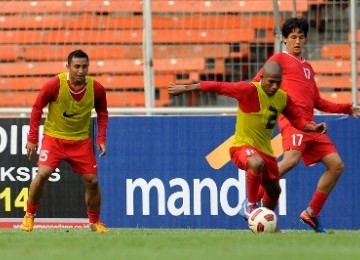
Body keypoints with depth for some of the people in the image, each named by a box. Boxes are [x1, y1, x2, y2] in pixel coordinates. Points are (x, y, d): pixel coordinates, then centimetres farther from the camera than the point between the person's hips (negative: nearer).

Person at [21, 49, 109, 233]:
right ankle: (29, 216, 0)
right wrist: (32, 138, -8)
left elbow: (102, 113, 7)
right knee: (43, 174, -19)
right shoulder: (54, 85, -18)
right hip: (54, 137, -2)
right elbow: (37, 108, -6)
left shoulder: (96, 89, -10)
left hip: (81, 140, 2)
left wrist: (101, 139, -3)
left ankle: (94, 222, 17)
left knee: (92, 181, -3)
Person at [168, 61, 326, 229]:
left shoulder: (283, 98, 0)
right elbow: (219, 87, -18)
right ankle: (251, 206, -21)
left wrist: (312, 127, -12)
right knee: (257, 163, -39)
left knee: (274, 190, 16)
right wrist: (186, 88, -15)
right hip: (242, 146, -7)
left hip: (265, 150, 7)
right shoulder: (249, 90, -20)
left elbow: (297, 120, 9)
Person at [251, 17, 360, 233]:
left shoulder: (307, 67, 28)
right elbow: (257, 82, -3)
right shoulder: (280, 59, 7)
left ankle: (312, 213, 9)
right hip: (292, 119, -8)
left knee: (336, 165, 2)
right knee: (291, 159, -31)